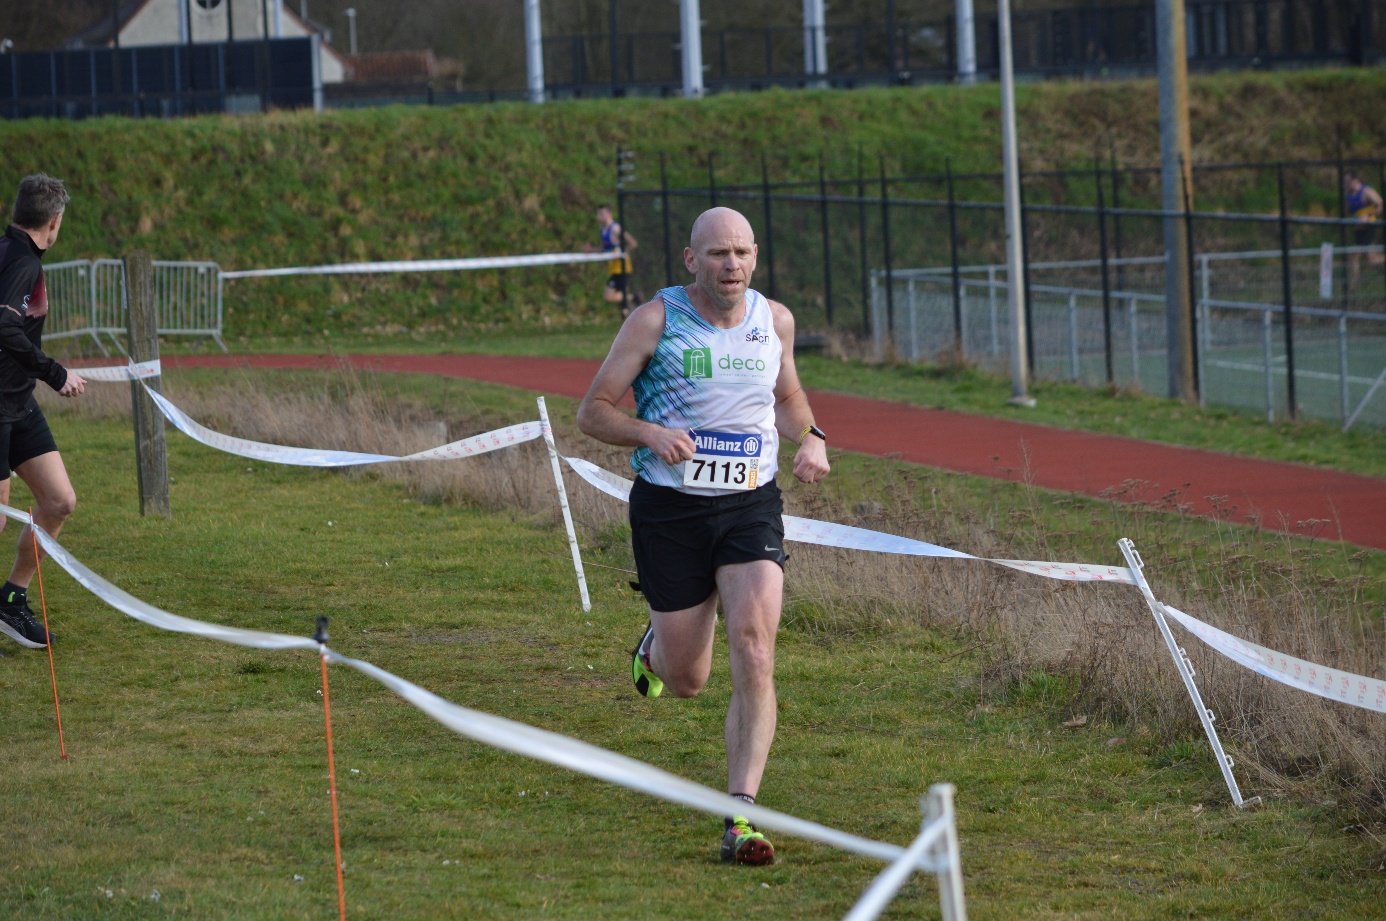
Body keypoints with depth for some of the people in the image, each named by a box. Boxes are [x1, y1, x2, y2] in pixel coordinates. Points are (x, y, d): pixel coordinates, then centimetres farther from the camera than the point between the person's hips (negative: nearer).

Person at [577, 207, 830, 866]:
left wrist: (810, 438, 3)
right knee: (686, 680, 6)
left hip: (751, 506, 2)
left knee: (754, 650, -18)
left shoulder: (775, 320, 5)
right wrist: (650, 433, -24)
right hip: (670, 508, -2)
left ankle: (739, 817, -18)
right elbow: (593, 412, -5)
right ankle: (655, 647, 46)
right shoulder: (655, 320, -8)